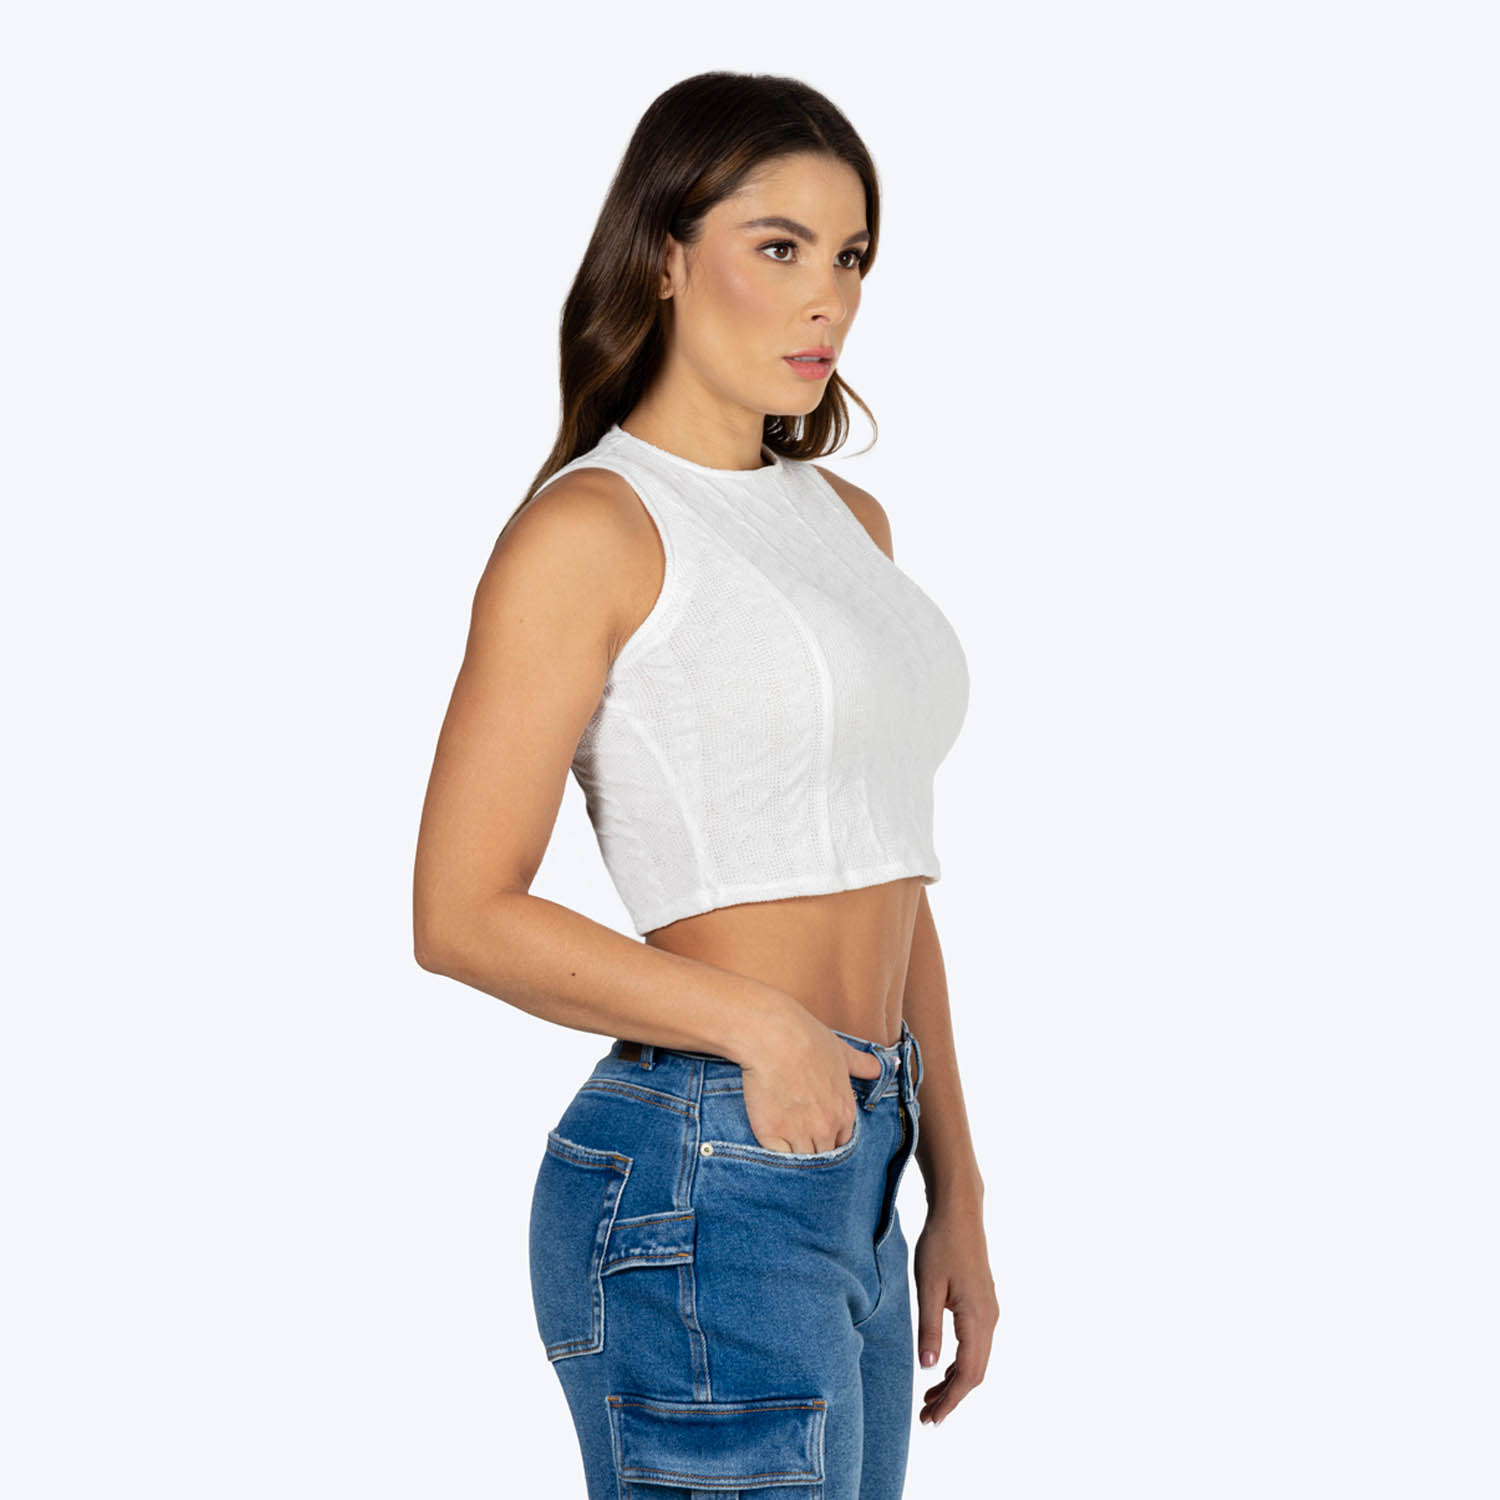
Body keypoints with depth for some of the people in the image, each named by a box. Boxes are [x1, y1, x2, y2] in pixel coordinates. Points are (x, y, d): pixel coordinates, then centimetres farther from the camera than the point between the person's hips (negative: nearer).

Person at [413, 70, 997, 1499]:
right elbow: (462, 914, -12)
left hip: (854, 1192, 8)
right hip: (702, 1190, -8)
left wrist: (956, 1194, 15)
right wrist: (754, 1021, -17)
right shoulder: (589, 529, -9)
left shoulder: (849, 522, 15)